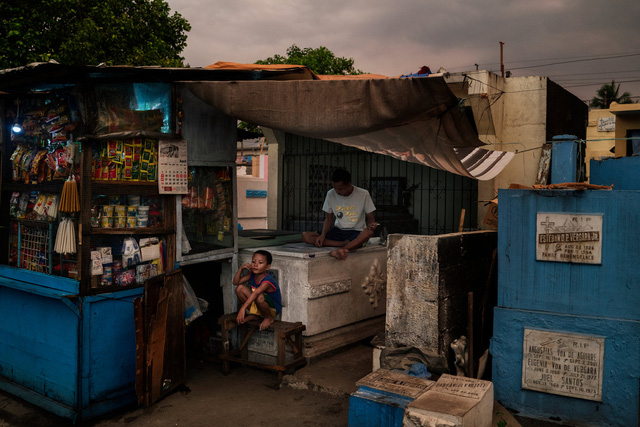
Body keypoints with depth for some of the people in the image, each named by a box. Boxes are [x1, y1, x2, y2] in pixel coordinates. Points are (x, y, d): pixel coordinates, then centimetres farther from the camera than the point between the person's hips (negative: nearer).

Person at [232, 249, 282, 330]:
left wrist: (243, 308, -56)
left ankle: (269, 318, -10)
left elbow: (255, 294, -44)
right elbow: (236, 282, -4)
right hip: (257, 306, 7)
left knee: (260, 297, -40)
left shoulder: (267, 281, -30)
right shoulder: (252, 275, -5)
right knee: (239, 288, -8)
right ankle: (254, 315, 5)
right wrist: (241, 268, -20)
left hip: (272, 309, -7)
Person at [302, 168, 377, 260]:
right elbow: (328, 219, 8)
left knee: (369, 232, -39)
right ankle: (345, 244, -28)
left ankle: (339, 250, -54)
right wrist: (323, 235, -11)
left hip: (356, 232, -3)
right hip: (337, 231, 3)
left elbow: (370, 218, 3)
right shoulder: (331, 194, 1)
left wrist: (371, 224, -22)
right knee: (305, 236, -19)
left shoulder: (363, 194, -6)